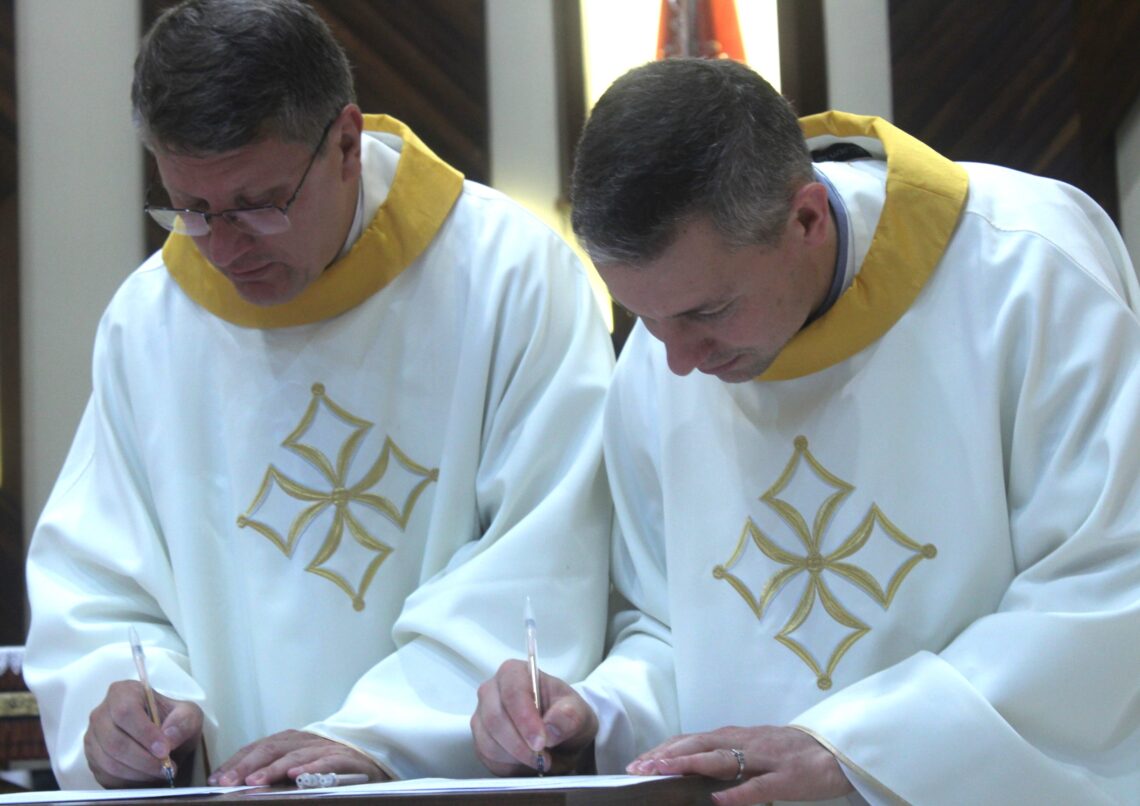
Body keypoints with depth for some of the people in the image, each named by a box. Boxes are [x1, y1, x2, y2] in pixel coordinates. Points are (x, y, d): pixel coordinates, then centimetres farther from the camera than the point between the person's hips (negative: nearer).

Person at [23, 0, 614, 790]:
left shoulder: (511, 272, -4)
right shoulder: (148, 317, 7)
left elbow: (541, 573, -9)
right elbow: (88, 585, 10)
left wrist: (378, 733, -18)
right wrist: (118, 692, -10)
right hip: (230, 789, 3)